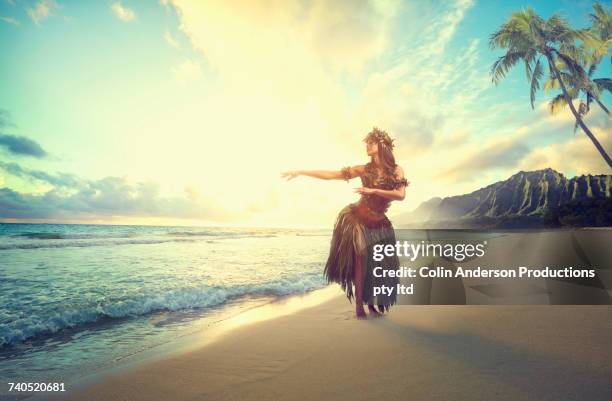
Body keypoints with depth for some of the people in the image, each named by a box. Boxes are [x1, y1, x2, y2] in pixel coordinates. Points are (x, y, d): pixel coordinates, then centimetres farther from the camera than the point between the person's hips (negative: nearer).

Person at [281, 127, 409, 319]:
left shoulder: (396, 170, 0)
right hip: (358, 219, -1)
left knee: (381, 265, 6)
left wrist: (373, 191, -23)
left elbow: (401, 195, -14)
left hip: (380, 223, 2)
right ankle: (359, 305, 9)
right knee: (361, 262, -5)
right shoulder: (364, 169, -1)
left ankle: (373, 304, 27)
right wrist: (300, 172, -6)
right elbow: (330, 175, -3)